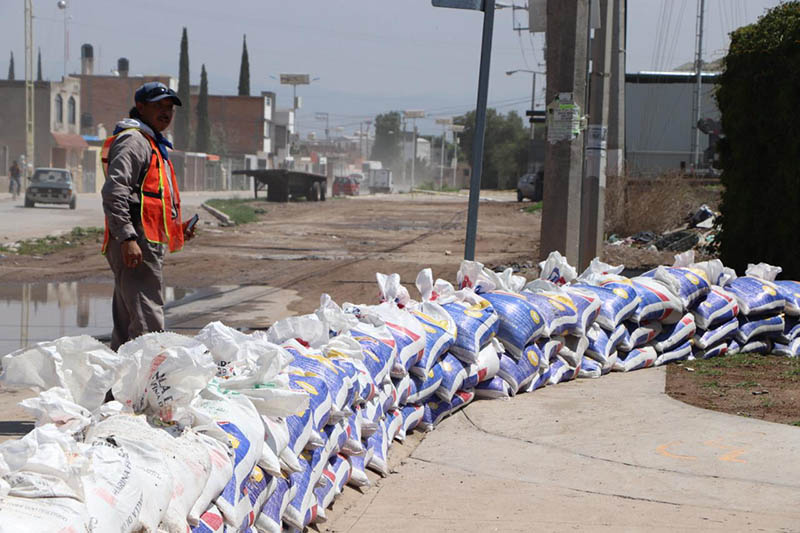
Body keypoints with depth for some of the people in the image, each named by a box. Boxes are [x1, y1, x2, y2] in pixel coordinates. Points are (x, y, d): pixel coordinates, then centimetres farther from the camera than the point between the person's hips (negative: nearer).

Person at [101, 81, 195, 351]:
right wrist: (127, 238, -26)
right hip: (138, 247, -11)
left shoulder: (152, 144, 26)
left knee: (126, 325, 13)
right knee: (148, 322, -16)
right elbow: (114, 192, -19)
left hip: (149, 245, 11)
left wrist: (174, 228, 20)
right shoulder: (134, 141, -7)